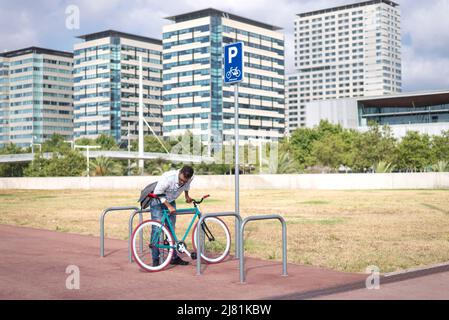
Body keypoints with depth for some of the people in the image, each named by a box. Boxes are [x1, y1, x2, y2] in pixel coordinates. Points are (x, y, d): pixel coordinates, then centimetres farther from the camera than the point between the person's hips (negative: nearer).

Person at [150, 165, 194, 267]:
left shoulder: (190, 178, -18)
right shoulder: (168, 177, -36)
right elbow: (157, 193, -25)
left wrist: (187, 195, 8)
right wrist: (168, 206, -27)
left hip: (171, 202, 5)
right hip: (158, 202, -5)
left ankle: (174, 257, 13)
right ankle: (155, 260, -7)